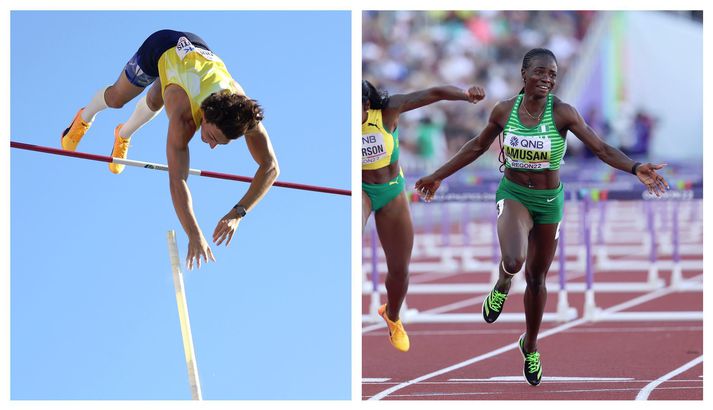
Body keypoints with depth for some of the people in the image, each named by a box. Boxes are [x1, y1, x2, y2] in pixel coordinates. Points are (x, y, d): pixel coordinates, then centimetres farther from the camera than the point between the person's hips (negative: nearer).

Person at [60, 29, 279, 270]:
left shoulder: (244, 115, -40)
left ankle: (123, 136, 57)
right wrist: (194, 235, -61)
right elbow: (177, 180, -53)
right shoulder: (183, 116, -48)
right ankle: (84, 119, 56)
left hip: (197, 48, 2)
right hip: (162, 48, -2)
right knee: (117, 98, 22)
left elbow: (271, 167, -38)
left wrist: (238, 213, -49)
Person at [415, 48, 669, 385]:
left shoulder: (563, 113, -15)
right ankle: (502, 285, 9)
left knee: (537, 278, 15)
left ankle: (530, 346, 39)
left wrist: (636, 169, -37)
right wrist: (438, 176, 13)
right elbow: (477, 146, 8)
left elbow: (601, 149, -20)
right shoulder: (504, 110, -9)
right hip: (513, 194, -1)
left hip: (549, 201, 1)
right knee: (514, 261, -30)